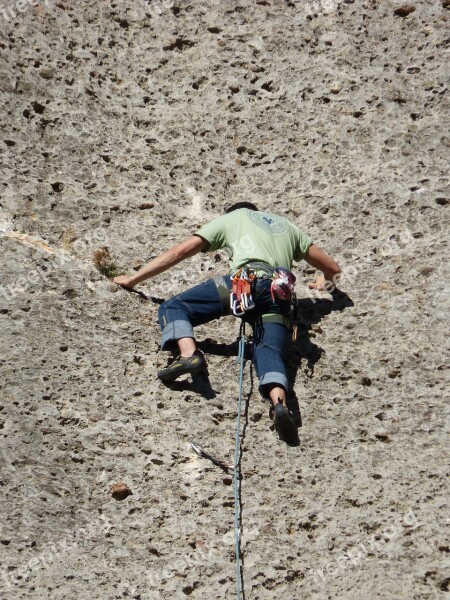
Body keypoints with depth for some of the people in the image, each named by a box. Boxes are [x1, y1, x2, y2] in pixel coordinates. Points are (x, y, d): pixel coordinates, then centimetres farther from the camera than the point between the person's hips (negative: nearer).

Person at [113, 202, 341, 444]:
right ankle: (279, 402, -45)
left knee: (172, 307, 4)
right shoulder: (287, 225, 40)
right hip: (279, 295, 3)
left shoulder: (230, 218, 30)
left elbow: (178, 253, 25)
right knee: (269, 350, -12)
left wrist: (133, 279, 31)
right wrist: (325, 283, 63)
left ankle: (189, 354, -26)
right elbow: (333, 268, 39)